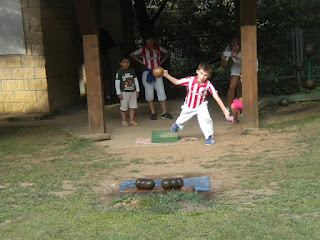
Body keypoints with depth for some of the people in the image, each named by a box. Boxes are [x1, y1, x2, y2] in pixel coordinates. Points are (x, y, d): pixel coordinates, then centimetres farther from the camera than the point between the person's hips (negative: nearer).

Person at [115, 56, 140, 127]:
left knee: (133, 106, 3)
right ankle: (124, 121, 9)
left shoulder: (132, 70, 7)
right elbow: (117, 83, -5)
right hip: (124, 92, -4)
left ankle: (132, 120, 11)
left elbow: (136, 80, 14)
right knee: (123, 107, 0)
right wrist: (119, 93, -10)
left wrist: (137, 91, 11)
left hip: (133, 92, 4)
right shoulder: (119, 72, -5)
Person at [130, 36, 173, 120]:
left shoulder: (158, 49, 4)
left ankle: (164, 113, 1)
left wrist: (161, 62, 9)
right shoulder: (143, 50, 0)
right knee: (149, 94, 2)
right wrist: (142, 62, 4)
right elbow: (132, 55, 11)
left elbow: (168, 53, 21)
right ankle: (153, 113, 11)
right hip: (147, 73, -1)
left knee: (161, 92, -4)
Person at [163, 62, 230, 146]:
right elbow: (176, 82, -13)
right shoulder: (190, 80, -23)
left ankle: (210, 137, -6)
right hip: (188, 107, 2)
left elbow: (216, 97, -26)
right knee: (181, 120, 20)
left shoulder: (208, 85, -25)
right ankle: (177, 124, 58)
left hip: (201, 106, -1)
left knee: (205, 119, -25)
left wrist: (224, 109, -30)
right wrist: (167, 75, -25)